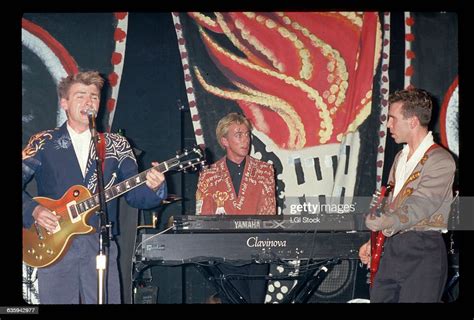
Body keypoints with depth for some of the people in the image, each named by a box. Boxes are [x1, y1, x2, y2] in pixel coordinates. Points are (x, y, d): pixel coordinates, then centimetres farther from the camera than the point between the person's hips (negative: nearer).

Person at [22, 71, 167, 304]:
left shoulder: (116, 146, 11)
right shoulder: (43, 144, 6)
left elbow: (134, 195, 6)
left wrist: (152, 187, -16)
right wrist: (33, 210, -12)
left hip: (100, 244, 1)